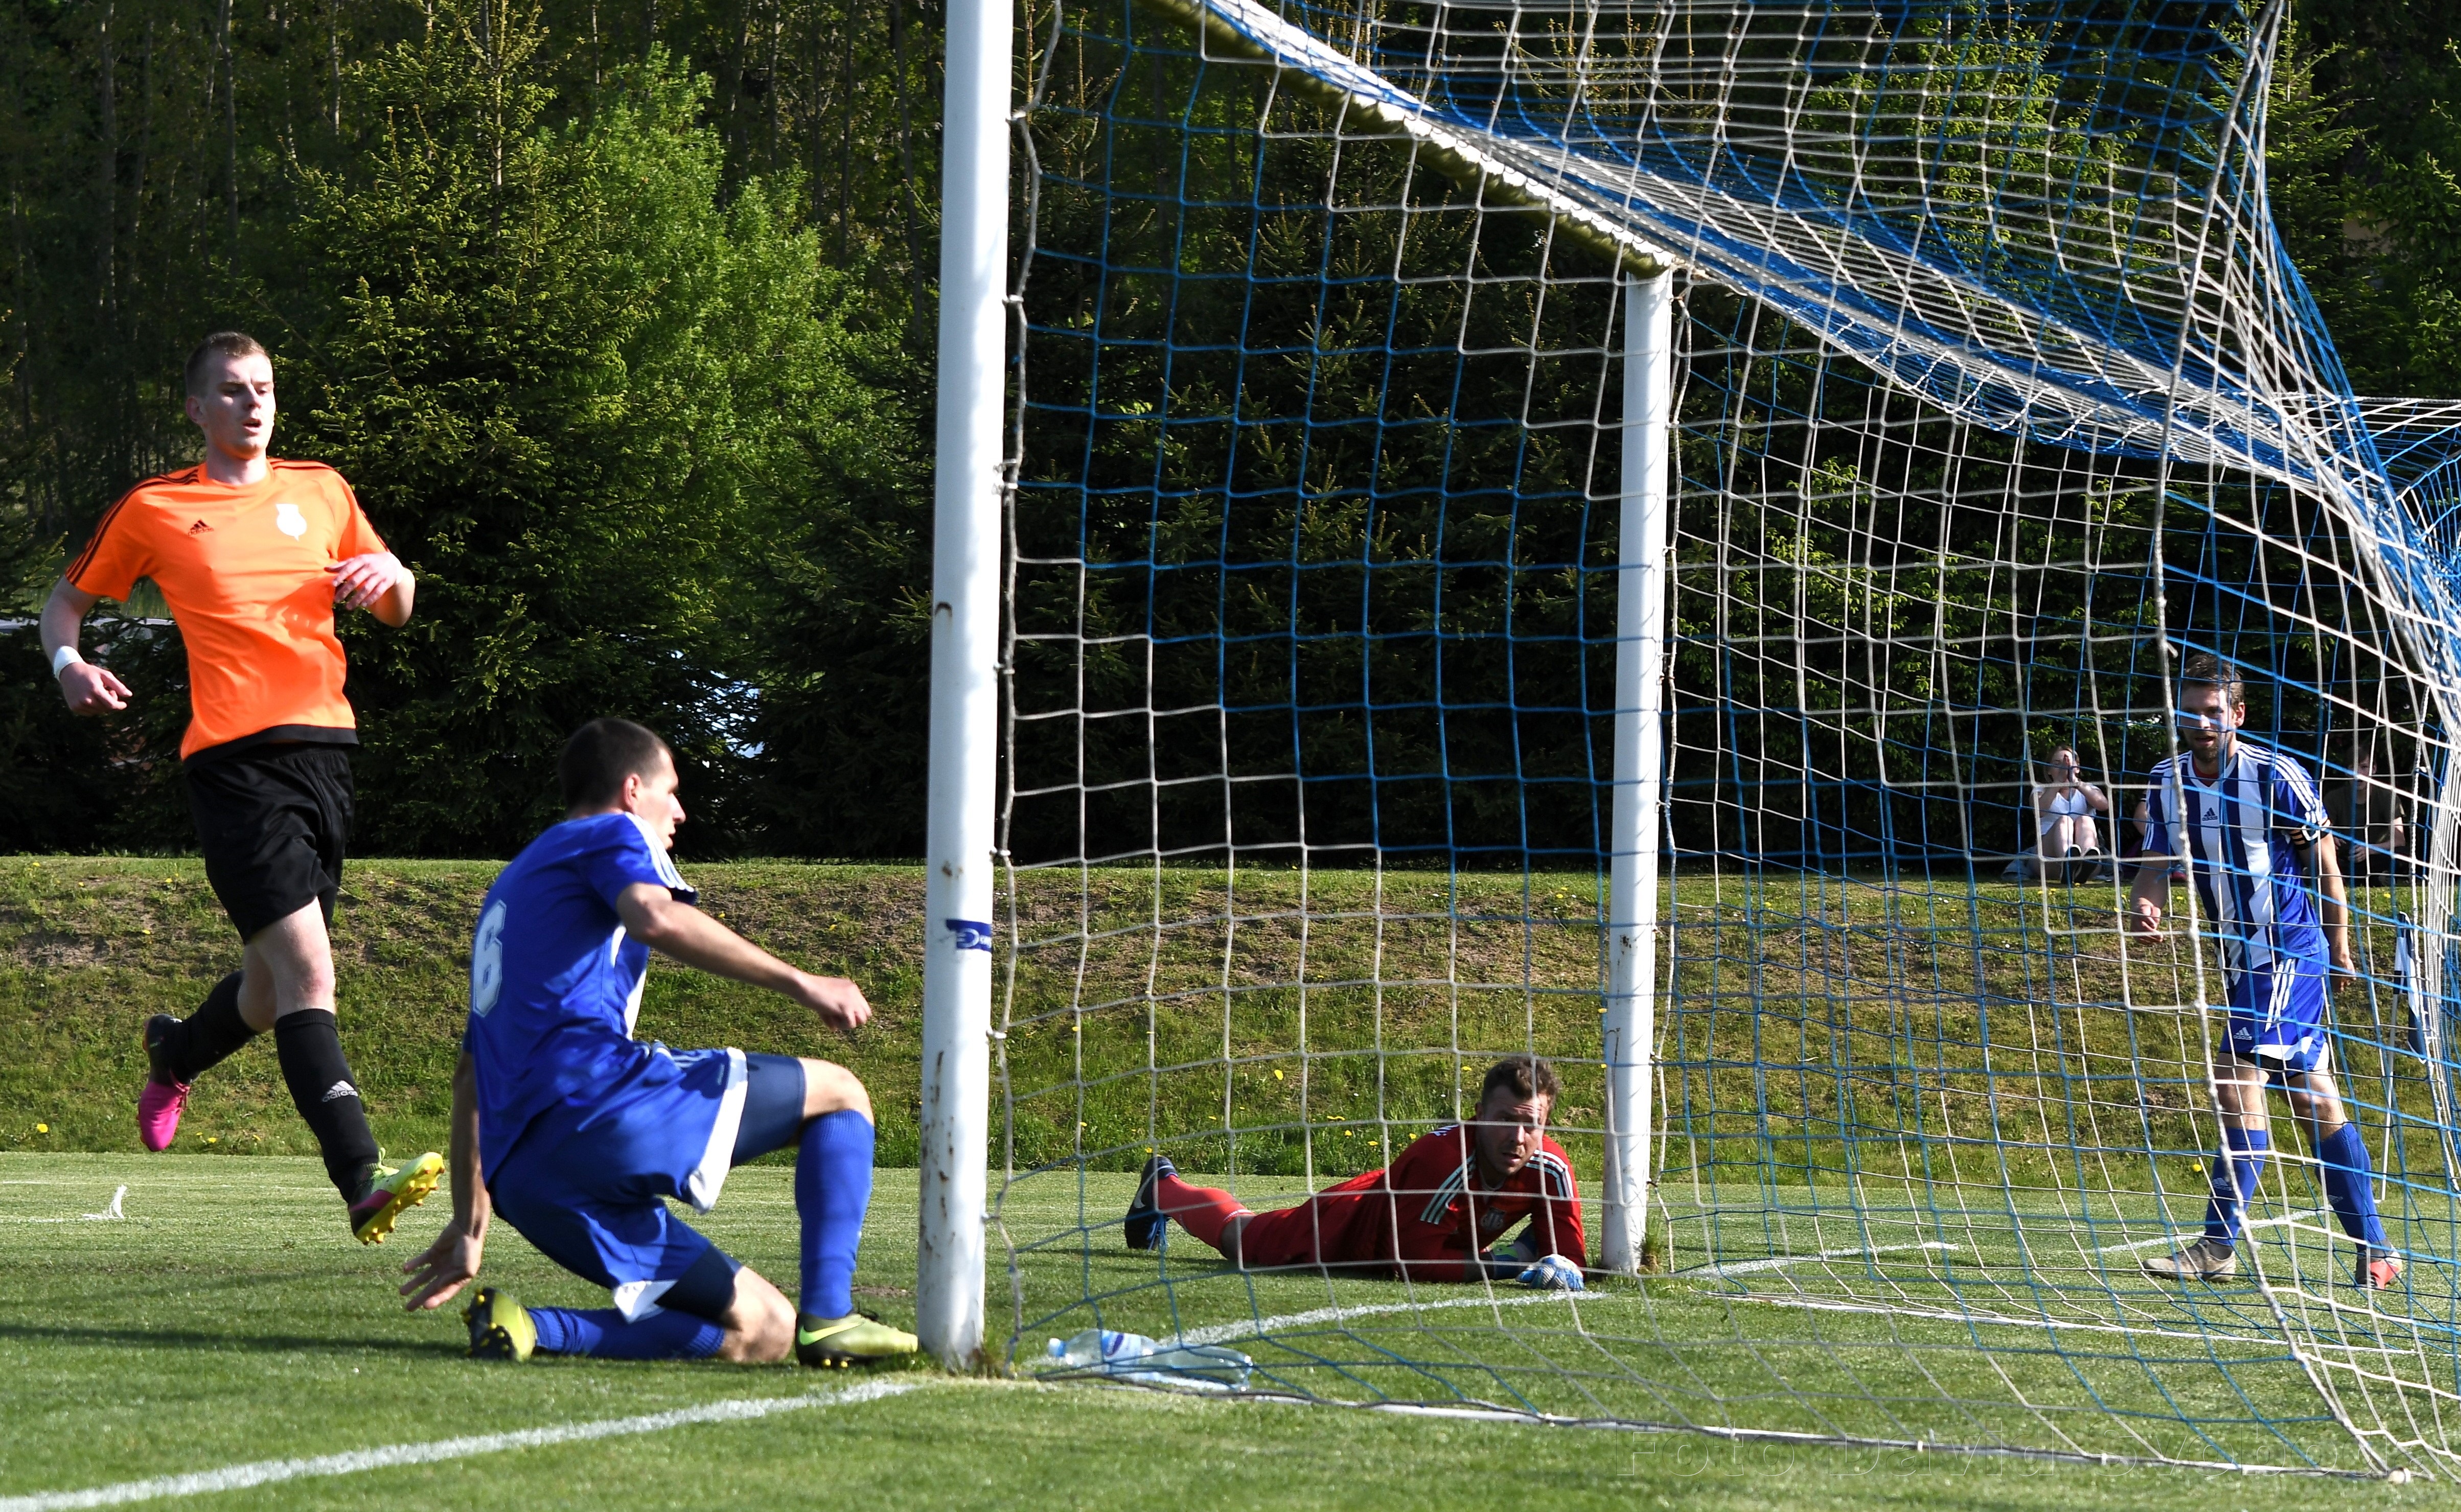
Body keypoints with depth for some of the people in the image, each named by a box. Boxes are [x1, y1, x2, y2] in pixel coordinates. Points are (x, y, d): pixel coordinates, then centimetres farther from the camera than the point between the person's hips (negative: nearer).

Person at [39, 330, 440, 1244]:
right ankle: (362, 1187, -26)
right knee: (306, 969, -19)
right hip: (234, 759, -5)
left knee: (277, 991, 12)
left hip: (325, 748, 5)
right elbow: (69, 598, 18)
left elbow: (398, 612, 22)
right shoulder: (152, 510, 6)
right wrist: (67, 665, -3)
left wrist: (388, 575, -1)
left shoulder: (321, 492, 15)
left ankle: (174, 1056, 46)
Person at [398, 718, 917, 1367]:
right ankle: (828, 1316, -12)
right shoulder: (607, 834, 9)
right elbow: (656, 918, -17)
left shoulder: (510, 887, 34)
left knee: (763, 1334, 8)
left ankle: (523, 1328, -10)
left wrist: (471, 1221, 36)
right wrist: (798, 982, -16)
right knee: (839, 1094, 8)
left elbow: (472, 1074, 35)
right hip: (599, 1098, -8)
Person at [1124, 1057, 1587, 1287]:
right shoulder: (1442, 1156, -47)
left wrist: (1557, 1262, -42)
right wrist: (1499, 1265, -45)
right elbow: (1414, 1259, -45)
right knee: (1239, 1237, 23)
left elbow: (1567, 1246, -21)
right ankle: (1163, 1186, 53)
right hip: (1348, 1224, -5)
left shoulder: (1550, 1168, -31)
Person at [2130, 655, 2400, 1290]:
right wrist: (2147, 907, -19)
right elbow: (2156, 862, 3)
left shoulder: (2278, 777, -13)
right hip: (2241, 954, 7)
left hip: (2289, 948, -7)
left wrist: (2339, 946, -1)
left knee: (2238, 1081, -16)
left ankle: (2219, 1245, -15)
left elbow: (2324, 862, -5)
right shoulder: (2170, 782, 4)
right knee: (2311, 1097, 10)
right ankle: (2374, 1249, 15)